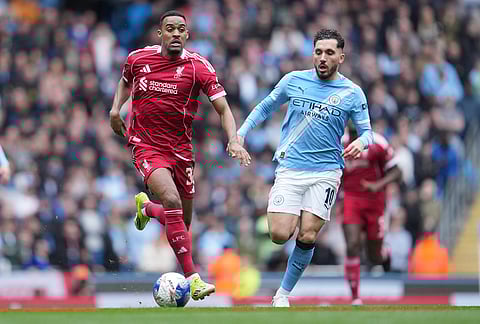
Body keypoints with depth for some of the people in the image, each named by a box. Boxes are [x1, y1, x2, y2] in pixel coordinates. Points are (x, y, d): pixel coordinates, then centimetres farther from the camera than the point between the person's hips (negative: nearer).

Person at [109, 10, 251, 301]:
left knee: (183, 220, 11)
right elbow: (126, 81, 23)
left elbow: (223, 108, -9)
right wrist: (116, 108, 5)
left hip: (181, 149, 2)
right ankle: (192, 277, -28)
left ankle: (146, 207, 48)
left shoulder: (199, 67, -7)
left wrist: (234, 140, -25)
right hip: (147, 147, -2)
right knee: (171, 199, -27)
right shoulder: (138, 59, -1)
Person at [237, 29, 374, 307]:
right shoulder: (294, 80, 4)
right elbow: (265, 108, 18)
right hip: (290, 168, 1)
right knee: (280, 235, -13)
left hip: (326, 172, -1)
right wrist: (241, 133, 7)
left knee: (307, 237, -11)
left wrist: (360, 143, -19)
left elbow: (366, 131, 4)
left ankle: (283, 294, 7)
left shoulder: (352, 93, 1)